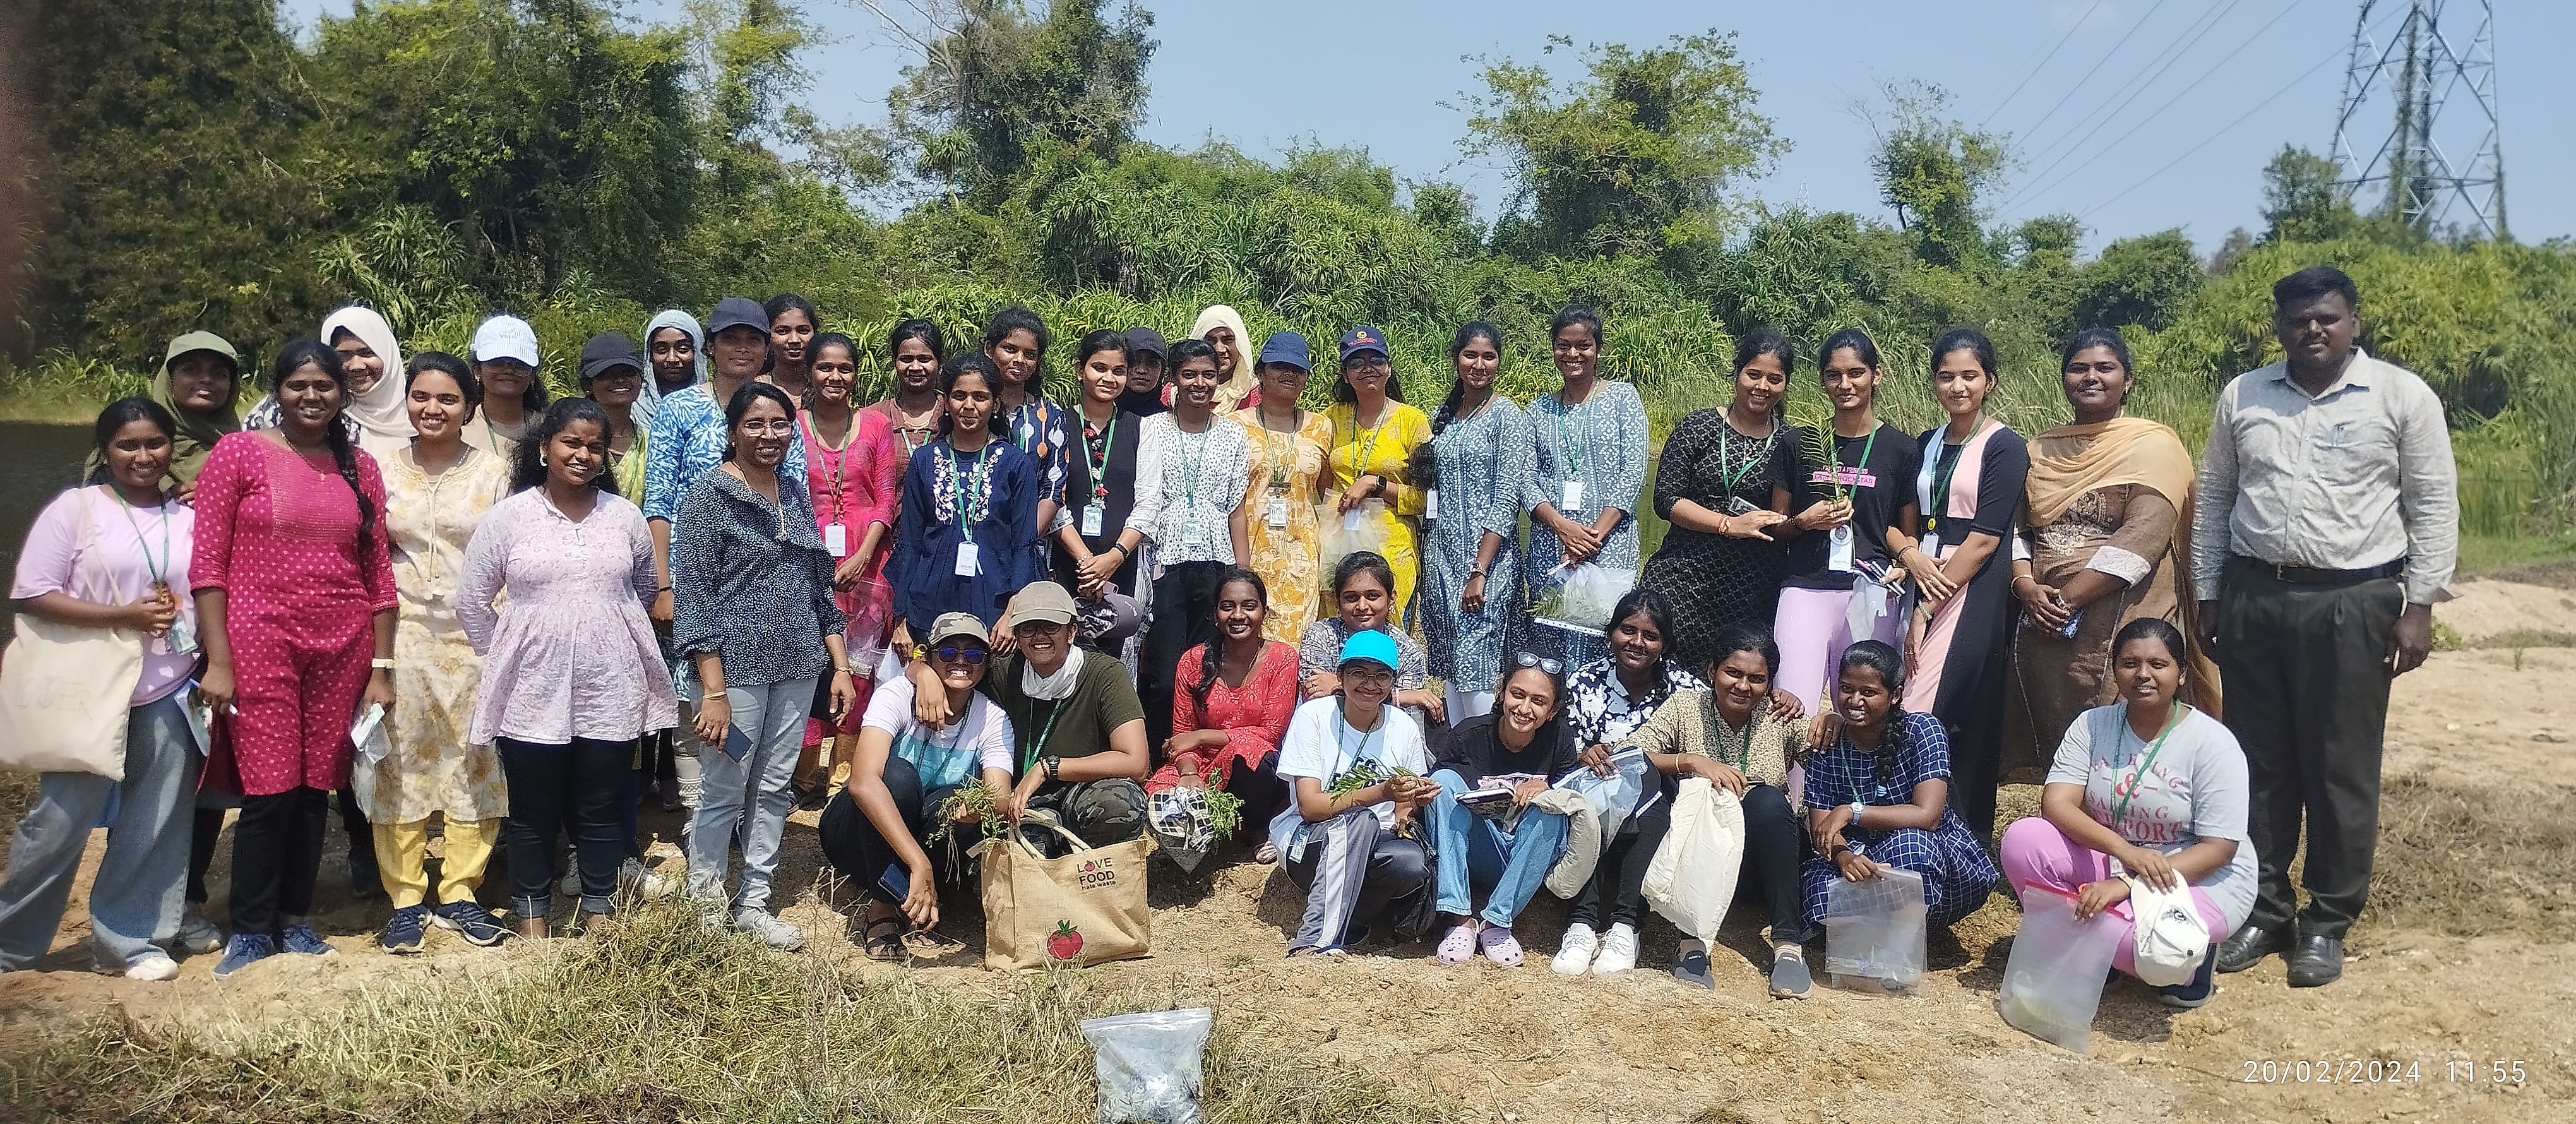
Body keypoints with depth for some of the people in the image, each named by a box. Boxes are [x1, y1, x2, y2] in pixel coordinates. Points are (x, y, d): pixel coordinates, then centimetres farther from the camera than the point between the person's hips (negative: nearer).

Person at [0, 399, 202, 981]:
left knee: (153, 825, 7)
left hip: (168, 696, 3)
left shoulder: (189, 518, 6)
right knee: (60, 819, 4)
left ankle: (126, 940, 20)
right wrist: (123, 616, -17)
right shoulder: (75, 508, -4)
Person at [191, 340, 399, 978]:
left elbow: (378, 572, 10)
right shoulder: (238, 454, 0)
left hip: (343, 649, 3)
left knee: (315, 788, 8)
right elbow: (207, 563, -3)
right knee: (270, 790, -5)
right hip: (262, 644, -3)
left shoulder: (361, 467, 9)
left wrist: (381, 668, 6)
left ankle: (295, 920, 21)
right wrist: (218, 662, -9)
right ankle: (250, 931, 11)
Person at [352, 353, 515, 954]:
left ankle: (458, 895, 16)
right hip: (402, 633, 1)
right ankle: (405, 899, 12)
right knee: (400, 762, 2)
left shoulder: (493, 471, 3)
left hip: (474, 635, 0)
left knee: (474, 762, 4)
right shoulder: (384, 469, 6)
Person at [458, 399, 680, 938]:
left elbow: (645, 591, 17)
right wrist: (506, 657, 5)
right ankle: (532, 921, 22)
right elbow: (472, 600, 4)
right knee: (534, 814, 9)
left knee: (603, 812, 9)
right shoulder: (508, 516, -2)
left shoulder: (625, 515, 4)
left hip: (611, 692, 1)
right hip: (533, 693, -1)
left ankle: (600, 916, 23)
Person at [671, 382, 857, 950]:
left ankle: (753, 903, 22)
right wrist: (714, 690, -17)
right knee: (725, 791, 2)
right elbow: (693, 598, -11)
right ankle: (704, 908, 17)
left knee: (774, 788, 10)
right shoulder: (709, 495, -7)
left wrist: (840, 665, 9)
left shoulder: (797, 493, 11)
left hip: (797, 668, 5)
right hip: (738, 667, -5)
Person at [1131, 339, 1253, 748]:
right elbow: (1145, 502, -3)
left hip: (1216, 565, 2)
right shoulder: (1152, 429, 4)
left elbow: (1237, 511, 11)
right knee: (1164, 676, -6)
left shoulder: (1234, 436, 11)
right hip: (1166, 564, -2)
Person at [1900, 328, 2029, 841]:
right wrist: (1911, 555, -6)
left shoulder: (2004, 447, -5)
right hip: (1927, 585, 6)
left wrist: (1928, 609, -13)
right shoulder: (1927, 445, 15)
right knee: (1956, 723, 7)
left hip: (1973, 595, -6)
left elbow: (1984, 539, -12)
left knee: (1920, 717, -14)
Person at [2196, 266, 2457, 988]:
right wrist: (2208, 597, 10)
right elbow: (2214, 501, 13)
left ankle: (2328, 923, 14)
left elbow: (2434, 508, 0)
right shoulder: (2243, 397, 8)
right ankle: (2264, 911, 20)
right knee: (2259, 764, 8)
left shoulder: (2402, 397, -1)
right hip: (2253, 598, 3)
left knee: (2341, 771, 2)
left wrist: (2419, 606, -5)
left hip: (2352, 603, -3)